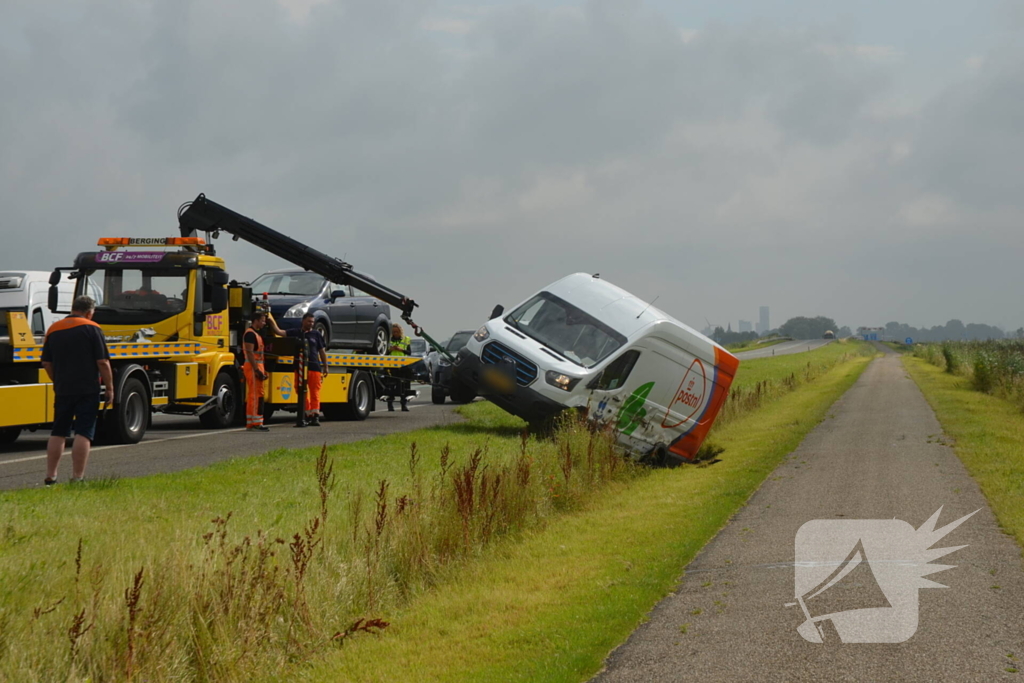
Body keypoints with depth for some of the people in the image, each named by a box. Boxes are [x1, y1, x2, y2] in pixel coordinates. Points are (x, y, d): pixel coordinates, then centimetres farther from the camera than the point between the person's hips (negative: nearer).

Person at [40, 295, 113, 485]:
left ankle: (50, 476, 12)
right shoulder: (91, 329, -6)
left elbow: (47, 363, 13)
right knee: (83, 433, -4)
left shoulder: (53, 330, 10)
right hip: (87, 390, -5)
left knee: (58, 432, 13)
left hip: (62, 390, 5)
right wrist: (110, 389, -3)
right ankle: (77, 477, -8)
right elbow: (103, 362, -10)